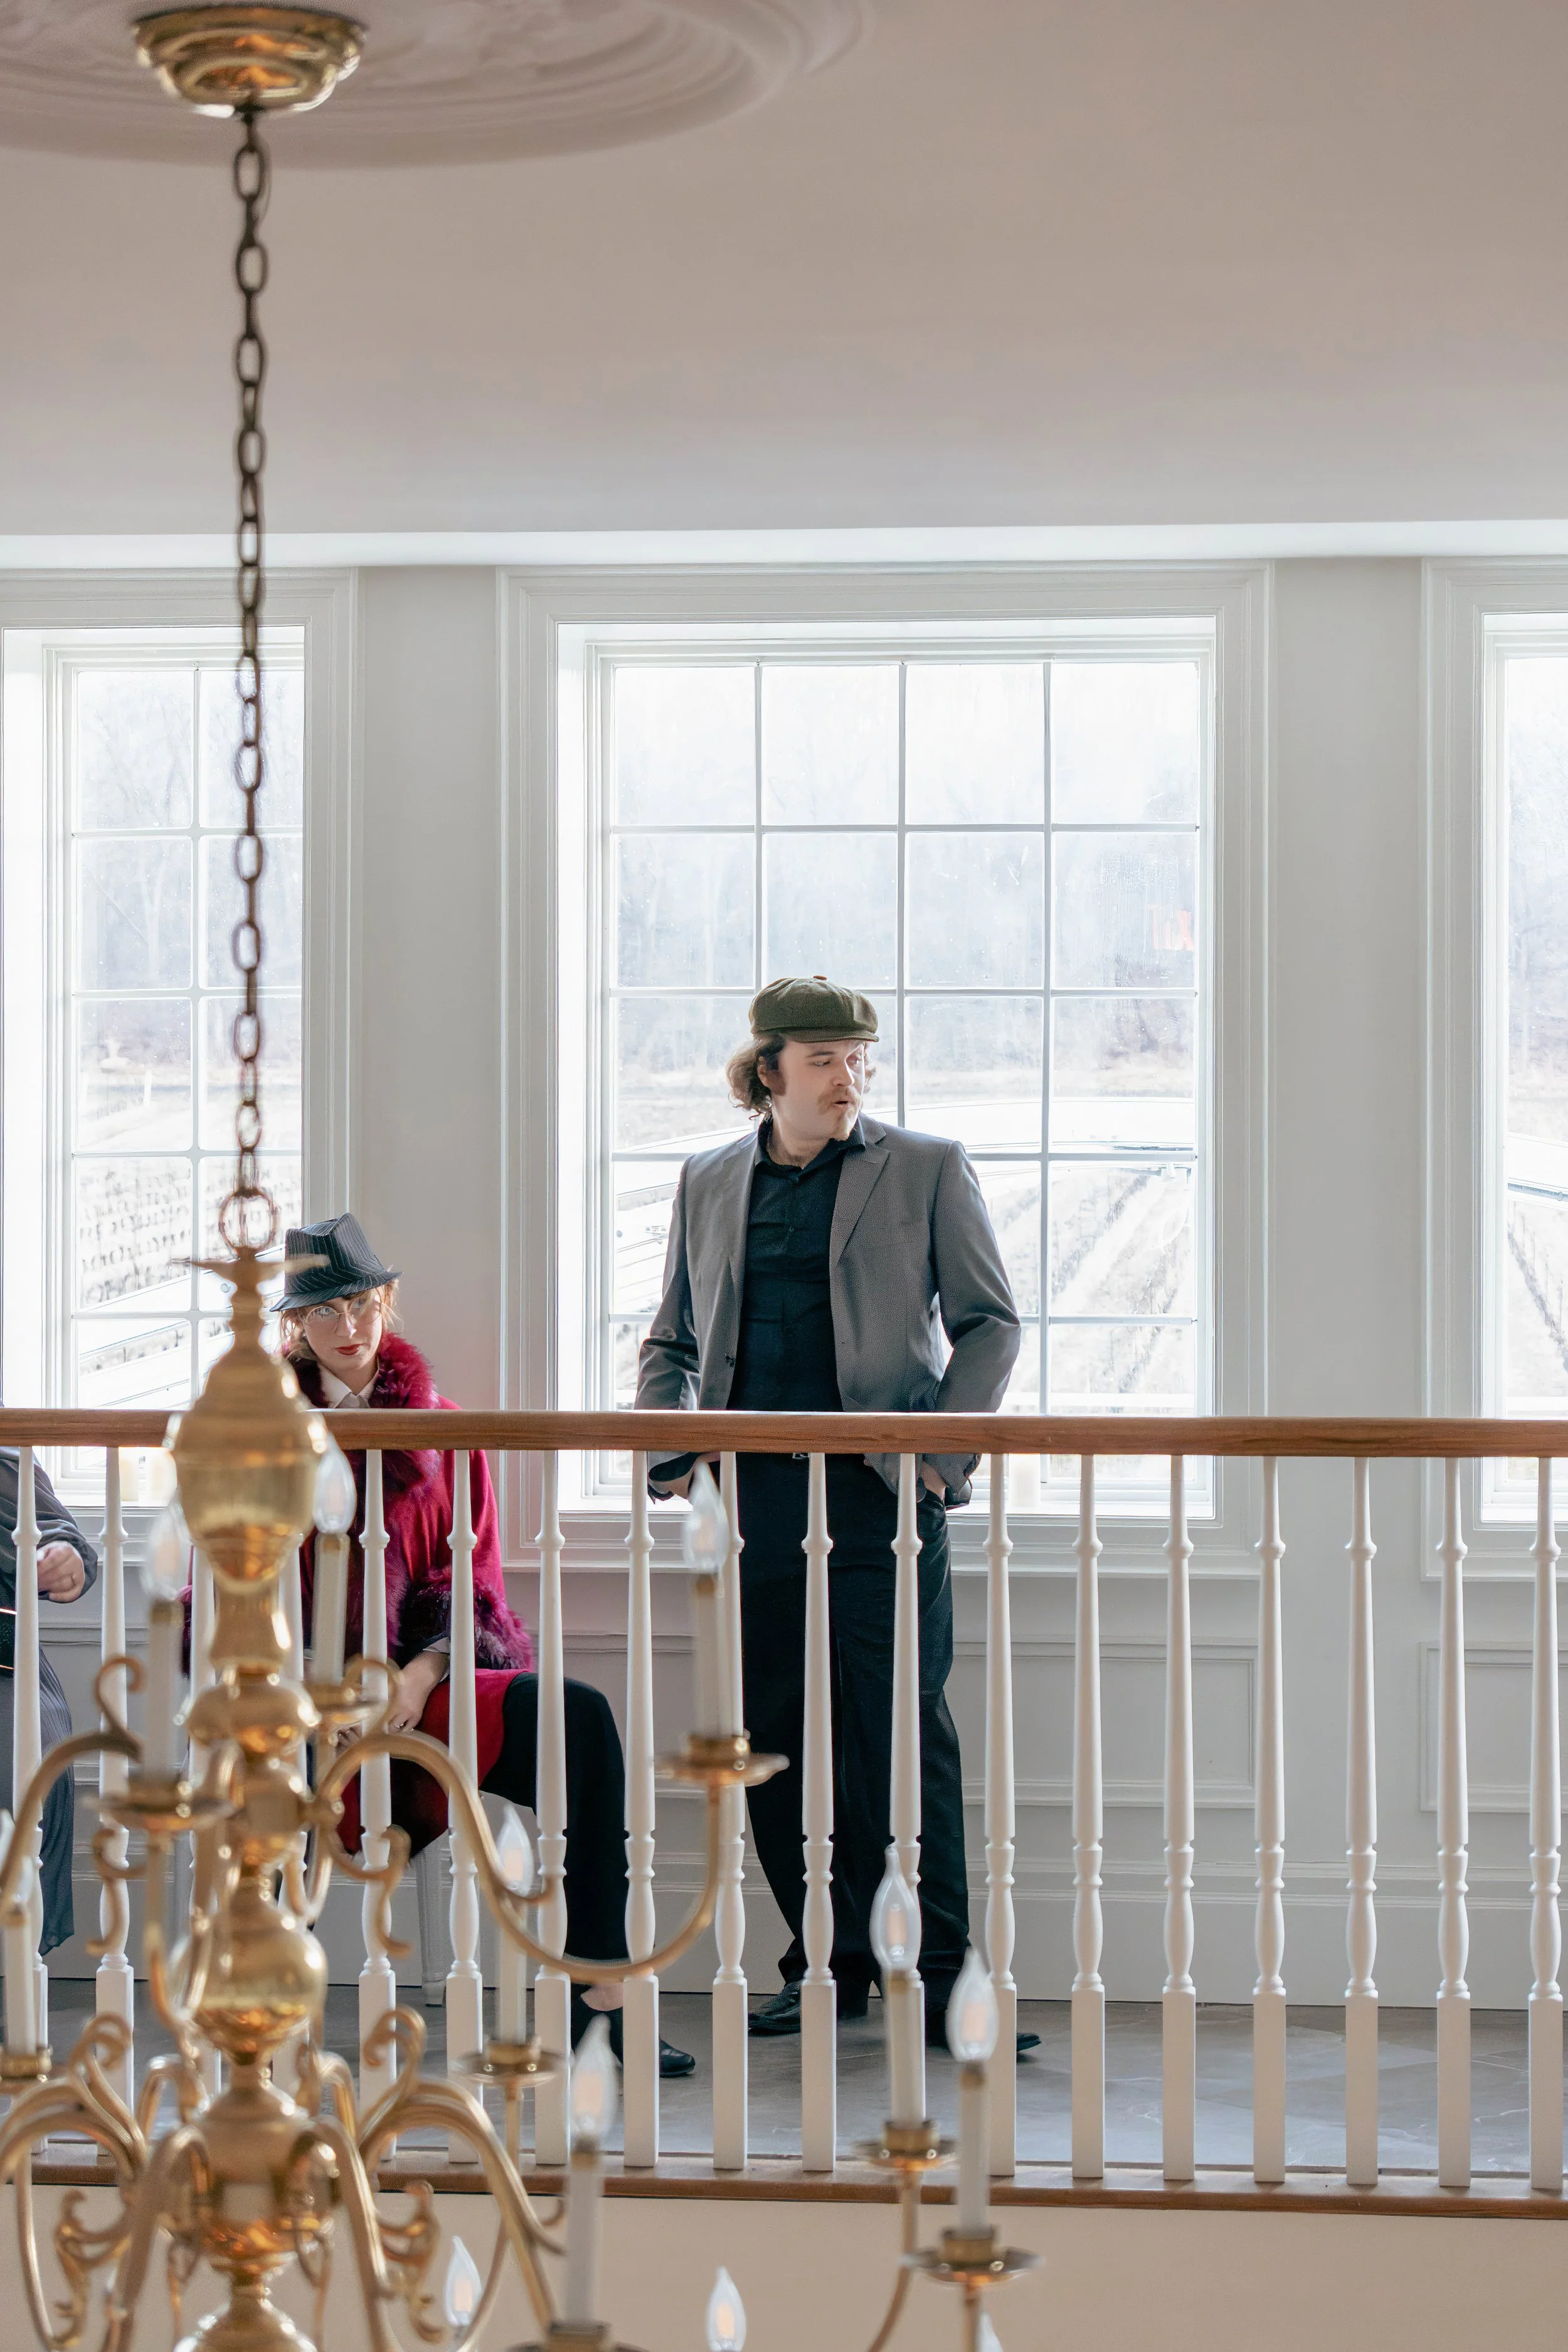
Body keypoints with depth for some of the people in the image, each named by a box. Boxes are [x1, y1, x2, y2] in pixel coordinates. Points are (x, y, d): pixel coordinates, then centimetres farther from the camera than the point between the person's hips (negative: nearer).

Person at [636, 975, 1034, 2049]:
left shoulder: (927, 1168, 6)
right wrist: (671, 1452, 5)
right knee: (775, 1738, 5)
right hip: (756, 1499, 4)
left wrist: (941, 1446, -7)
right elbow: (672, 1342, 22)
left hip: (880, 1489, -3)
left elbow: (991, 1321, 5)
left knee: (901, 1733, -6)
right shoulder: (709, 1183, 15)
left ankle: (936, 1971, 2)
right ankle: (832, 1962, 16)